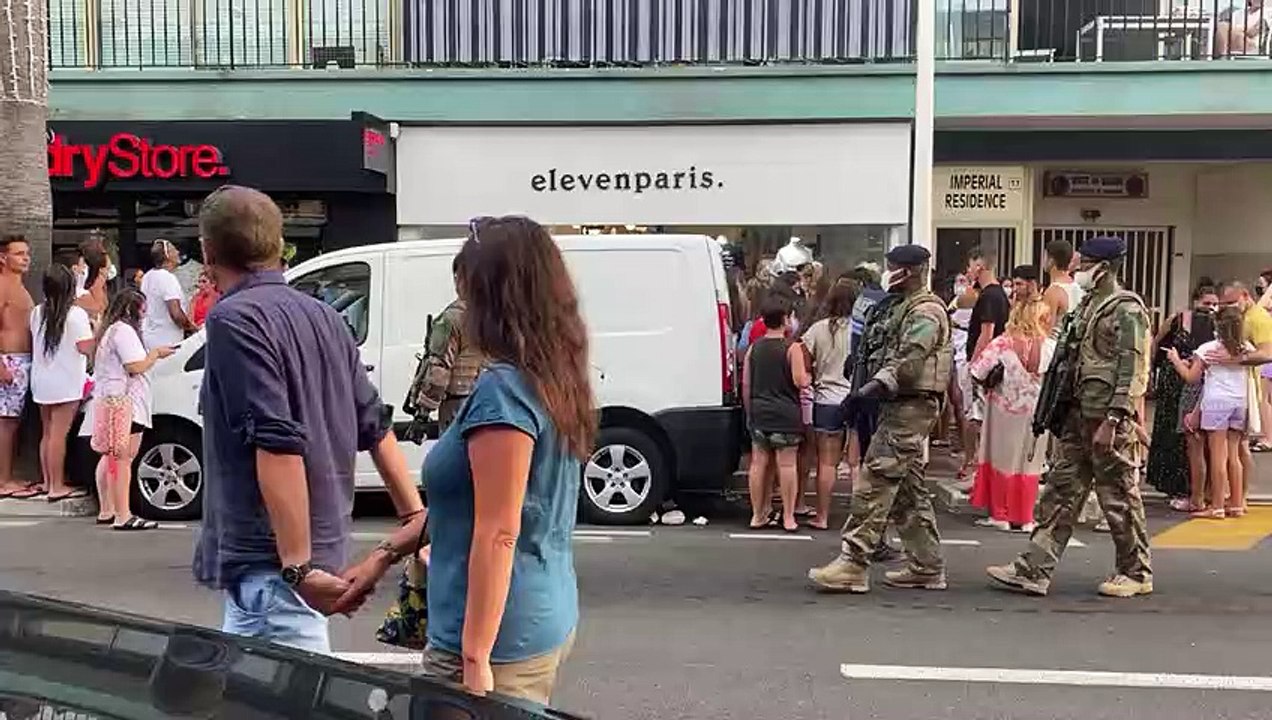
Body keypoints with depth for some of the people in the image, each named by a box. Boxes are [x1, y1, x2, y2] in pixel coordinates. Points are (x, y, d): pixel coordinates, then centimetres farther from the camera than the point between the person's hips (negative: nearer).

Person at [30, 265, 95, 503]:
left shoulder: (37, 313, 8)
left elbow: (36, 342, 16)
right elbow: (85, 348, -18)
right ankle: (57, 486, -4)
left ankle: (48, 481, 22)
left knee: (47, 433, 15)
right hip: (66, 383, -7)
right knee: (59, 434, -6)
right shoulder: (75, 314, -14)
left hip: (41, 382, 7)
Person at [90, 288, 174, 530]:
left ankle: (106, 511, 21)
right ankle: (123, 516, -16)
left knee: (110, 457, 15)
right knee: (122, 458, -13)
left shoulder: (107, 329, 21)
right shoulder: (124, 330, -12)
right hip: (123, 402, -11)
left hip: (106, 399, 11)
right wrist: (156, 353, -5)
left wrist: (151, 354, 16)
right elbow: (136, 366, -19)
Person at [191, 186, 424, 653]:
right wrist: (415, 516, 14)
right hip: (321, 544, 9)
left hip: (271, 560, -9)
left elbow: (279, 445, -24)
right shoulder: (322, 316, 11)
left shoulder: (234, 319, -13)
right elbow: (375, 426, 11)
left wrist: (297, 567, -25)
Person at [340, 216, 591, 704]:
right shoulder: (555, 382, 8)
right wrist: (386, 554, 19)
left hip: (501, 638, -9)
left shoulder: (503, 389, -19)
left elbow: (497, 535, -22)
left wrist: (475, 658, -21)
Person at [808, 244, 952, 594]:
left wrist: (876, 385, -32)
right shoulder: (905, 308, 20)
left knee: (875, 484, -12)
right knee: (908, 490, 13)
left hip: (910, 408, -11)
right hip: (903, 407, 11)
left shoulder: (926, 311, -12)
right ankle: (927, 567, 19)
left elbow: (909, 361, -24)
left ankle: (853, 564, -12)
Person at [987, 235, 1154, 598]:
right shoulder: (1088, 304, 16)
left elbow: (1131, 370, -17)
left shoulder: (1126, 309, -11)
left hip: (1108, 419, -9)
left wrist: (1112, 421, -22)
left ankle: (1136, 573, 18)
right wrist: (1060, 412, 17)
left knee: (1119, 497, 3)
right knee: (1060, 491, 6)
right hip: (1077, 415, 9)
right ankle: (1033, 570, 7)